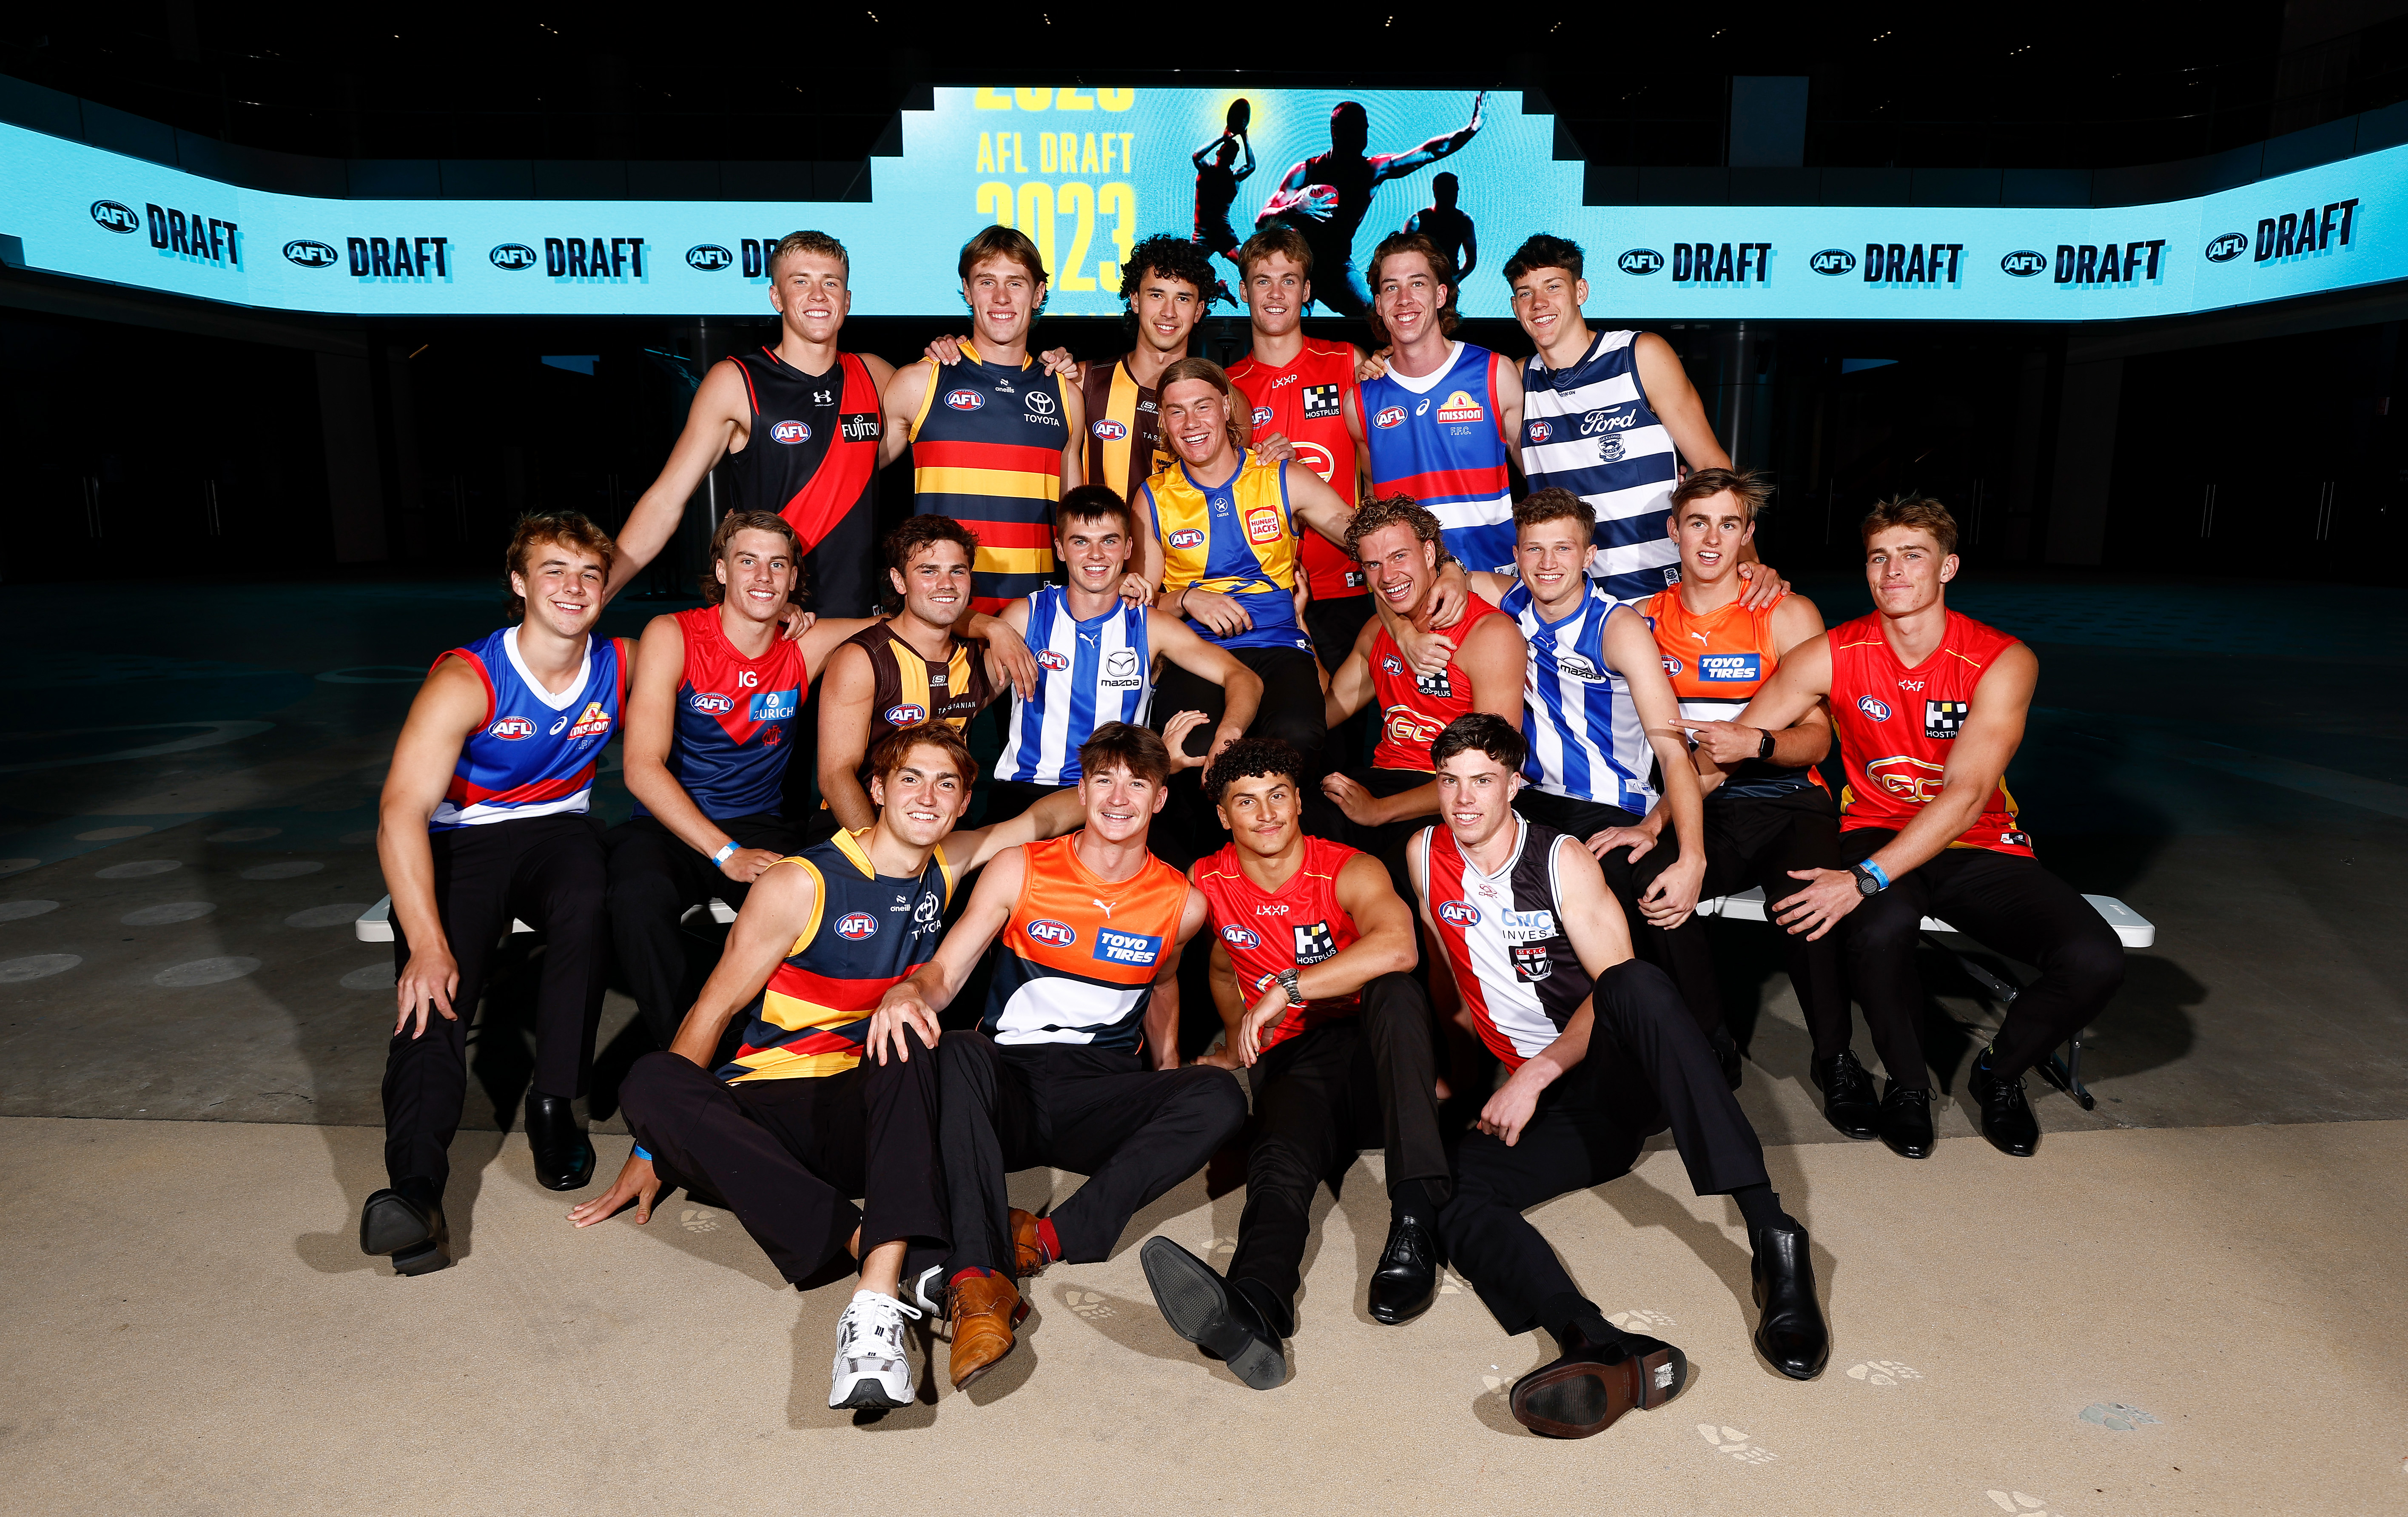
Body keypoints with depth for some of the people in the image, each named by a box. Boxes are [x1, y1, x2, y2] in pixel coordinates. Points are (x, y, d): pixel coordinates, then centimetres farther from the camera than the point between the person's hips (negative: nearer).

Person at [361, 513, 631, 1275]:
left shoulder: (624, 668, -5)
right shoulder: (466, 681, -16)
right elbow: (402, 811, -24)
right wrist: (427, 943, -35)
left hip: (557, 831, 2)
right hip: (459, 842, -2)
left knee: (586, 907, -32)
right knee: (433, 994, -24)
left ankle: (554, 1105, -20)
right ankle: (417, 1188, -37)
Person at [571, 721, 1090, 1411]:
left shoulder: (945, 866, 7)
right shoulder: (802, 884, -7)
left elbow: (1042, 818, 17)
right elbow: (714, 1011, -3)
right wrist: (653, 1147, -2)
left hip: (873, 1115, 2)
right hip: (770, 1112, -1)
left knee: (907, 1027, -31)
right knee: (650, 1080, -31)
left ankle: (879, 1292, -45)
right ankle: (871, 1244, -39)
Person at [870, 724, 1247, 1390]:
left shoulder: (1182, 902, 6)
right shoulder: (1020, 870, 1)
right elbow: (945, 971, -3)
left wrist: (1167, 1070, 17)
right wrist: (908, 992, -25)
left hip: (1103, 1098, 1)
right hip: (1005, 1089, -1)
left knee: (1220, 1097, -26)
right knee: (957, 1050, -35)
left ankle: (1050, 1237, -30)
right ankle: (977, 1282, -43)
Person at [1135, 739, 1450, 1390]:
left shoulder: (1350, 871, -5)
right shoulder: (1208, 884, 8)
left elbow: (1396, 947, -27)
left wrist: (1288, 987, -27)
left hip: (1369, 1055, -1)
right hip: (1291, 1067, 1)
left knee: (1394, 990, -35)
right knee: (1279, 1163, -33)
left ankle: (1415, 1221, -43)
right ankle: (1250, 1310, -65)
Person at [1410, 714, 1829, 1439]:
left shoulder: (1563, 861, -4)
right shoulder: (1426, 855, 7)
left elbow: (1616, 987, -11)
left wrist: (1537, 1075, -19)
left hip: (1610, 1075, -3)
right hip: (1527, 1098, 3)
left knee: (1635, 984, -37)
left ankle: (1770, 1233, -40)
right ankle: (1606, 1349, -51)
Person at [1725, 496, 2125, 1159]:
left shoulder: (2004, 662, -13)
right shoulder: (1833, 655, -7)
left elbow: (1967, 794, -23)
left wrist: (1867, 878, -34)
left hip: (1980, 847, 1)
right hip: (1876, 832, 0)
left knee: (2095, 960, -22)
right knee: (1879, 927, -36)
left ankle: (2000, 1072, 13)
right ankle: (1907, 1082, -3)